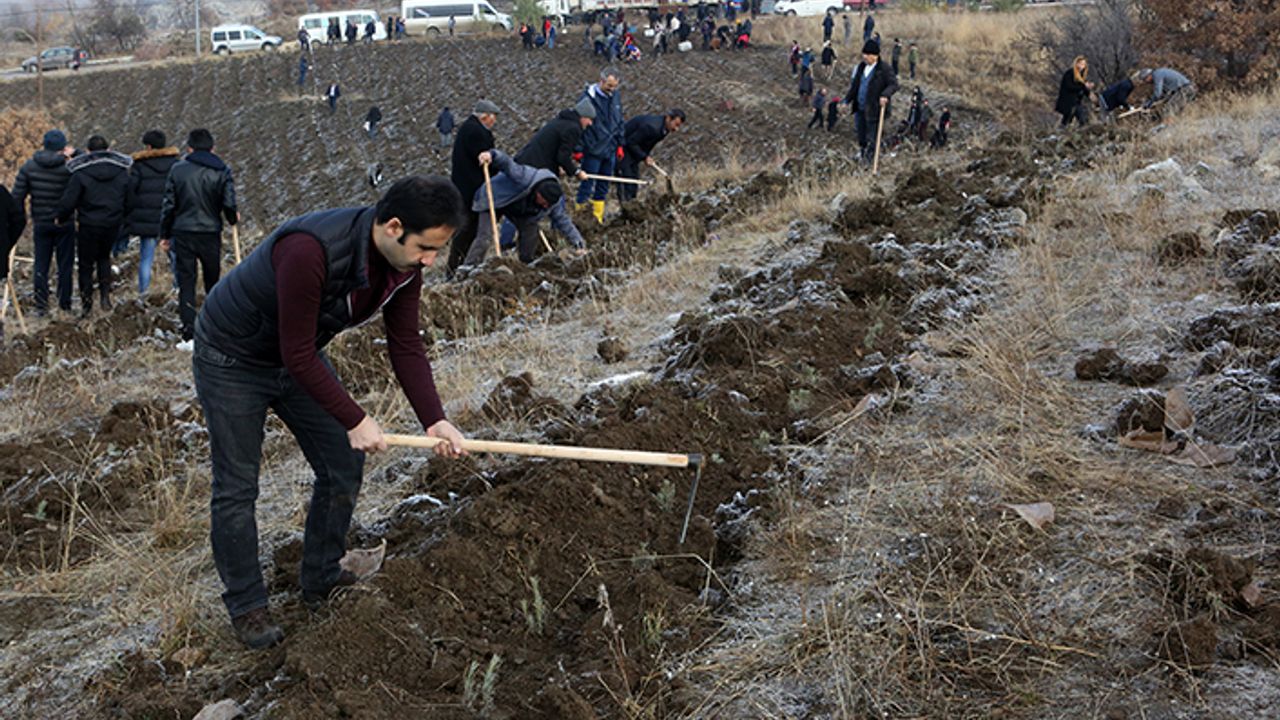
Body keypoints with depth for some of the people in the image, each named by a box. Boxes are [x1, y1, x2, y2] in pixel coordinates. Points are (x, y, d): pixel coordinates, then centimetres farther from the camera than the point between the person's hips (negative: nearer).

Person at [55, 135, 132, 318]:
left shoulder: (81, 173, -12)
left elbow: (69, 201, -11)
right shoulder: (121, 172, -2)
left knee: (86, 264, 8)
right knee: (104, 257, 25)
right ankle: (105, 294, 14)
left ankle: (86, 304, 11)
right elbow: (129, 200, 4)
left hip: (89, 225, -3)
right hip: (113, 224, 3)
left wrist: (60, 218, 6)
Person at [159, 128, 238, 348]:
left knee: (186, 284, 3)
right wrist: (233, 219, 16)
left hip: (183, 233, 0)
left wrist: (165, 235, 11)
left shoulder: (177, 169, 1)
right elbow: (229, 204, -7)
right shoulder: (222, 171, -3)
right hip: (210, 234, 0)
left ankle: (189, 336, -3)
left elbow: (168, 204, 2)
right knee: (213, 283, 14)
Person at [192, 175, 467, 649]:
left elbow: (406, 346, -8)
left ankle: (322, 583, 22)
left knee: (344, 467, 5)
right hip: (233, 359, -7)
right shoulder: (310, 250, -39)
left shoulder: (403, 261, -15)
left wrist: (434, 419, -19)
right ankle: (246, 607, 14)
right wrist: (355, 420, -30)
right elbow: (297, 356, -33)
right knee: (236, 488, -2)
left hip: (300, 357, 7)